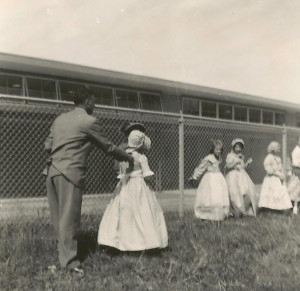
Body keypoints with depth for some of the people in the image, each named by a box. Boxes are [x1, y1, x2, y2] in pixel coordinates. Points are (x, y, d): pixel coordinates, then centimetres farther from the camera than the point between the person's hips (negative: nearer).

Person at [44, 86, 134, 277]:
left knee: (59, 217, 15)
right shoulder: (90, 121, -5)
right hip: (70, 173, -7)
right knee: (69, 218, -2)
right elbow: (108, 147, 1)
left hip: (52, 171, 7)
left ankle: (64, 253, 28)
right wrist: (128, 157, 16)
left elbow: (48, 145, 16)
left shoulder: (60, 119, 15)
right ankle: (70, 262, 6)